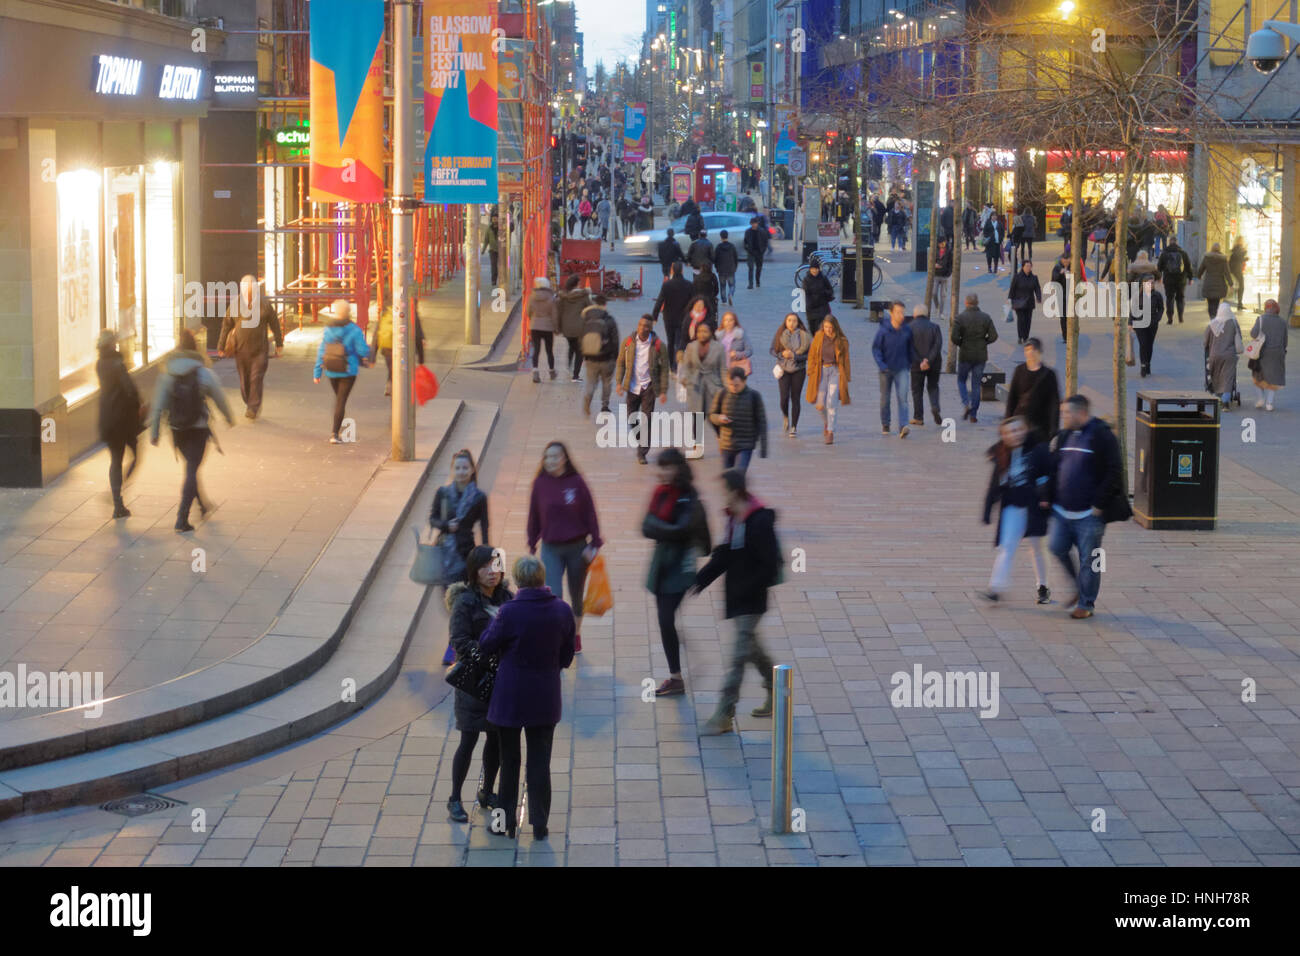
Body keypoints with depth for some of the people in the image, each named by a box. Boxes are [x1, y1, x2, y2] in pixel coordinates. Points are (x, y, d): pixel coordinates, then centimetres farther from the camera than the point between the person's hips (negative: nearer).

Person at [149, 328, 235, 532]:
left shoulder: (167, 375, -5)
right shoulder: (204, 373, -10)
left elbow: (158, 406, -4)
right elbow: (219, 398, 1)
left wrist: (154, 432, 3)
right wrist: (229, 417, 19)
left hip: (177, 429, 3)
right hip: (198, 429, -3)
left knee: (191, 467, 24)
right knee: (191, 471, -1)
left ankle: (202, 505, 39)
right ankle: (182, 519, -9)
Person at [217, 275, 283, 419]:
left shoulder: (265, 304, -4)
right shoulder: (235, 305, -2)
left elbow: (275, 324, 6)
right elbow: (226, 326, 5)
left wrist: (279, 344, 10)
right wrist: (221, 347, 6)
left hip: (260, 349, -2)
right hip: (241, 349, 2)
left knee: (256, 379, -8)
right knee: (244, 380, 9)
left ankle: (253, 408, -5)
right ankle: (248, 403, 29)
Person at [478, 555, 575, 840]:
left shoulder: (510, 611, -20)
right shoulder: (562, 611, -6)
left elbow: (486, 645, -8)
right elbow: (567, 654, 4)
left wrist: (496, 619, 5)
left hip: (511, 696, -3)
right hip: (545, 697, 3)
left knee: (509, 761, 11)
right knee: (540, 761, 11)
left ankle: (507, 823, 19)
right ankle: (539, 824, 13)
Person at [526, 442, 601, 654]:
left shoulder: (576, 482, -8)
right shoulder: (540, 484, -4)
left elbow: (590, 514, -3)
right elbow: (534, 517, 4)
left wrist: (594, 544, -7)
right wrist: (532, 546, 6)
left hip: (577, 547, 0)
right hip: (551, 549, 0)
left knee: (576, 596, 15)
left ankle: (576, 634, 37)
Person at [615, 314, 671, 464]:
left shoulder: (658, 345, -7)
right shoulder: (629, 342, -1)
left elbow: (664, 369, -2)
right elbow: (621, 363, 6)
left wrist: (663, 391, -5)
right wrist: (619, 382, -3)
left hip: (648, 388, -2)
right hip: (632, 387, 2)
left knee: (646, 421, -5)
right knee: (631, 419, 8)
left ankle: (642, 453, 2)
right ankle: (640, 441, 36)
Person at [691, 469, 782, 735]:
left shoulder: (760, 522, -21)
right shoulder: (733, 518, 7)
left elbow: (770, 565, -21)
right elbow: (722, 556, 12)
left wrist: (746, 588, -21)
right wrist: (700, 580, 2)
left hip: (751, 600, -9)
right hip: (738, 597, 9)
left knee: (739, 656, -7)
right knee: (751, 648, 21)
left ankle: (724, 716, -6)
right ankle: (776, 695, 38)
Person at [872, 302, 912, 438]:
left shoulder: (907, 331, -1)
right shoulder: (883, 330, -9)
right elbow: (875, 348, -8)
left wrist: (910, 363, 22)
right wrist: (881, 364, -20)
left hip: (901, 369, 1)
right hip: (886, 370, -1)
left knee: (903, 397, -14)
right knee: (885, 398, 11)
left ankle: (903, 427, -22)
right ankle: (885, 424, 31)